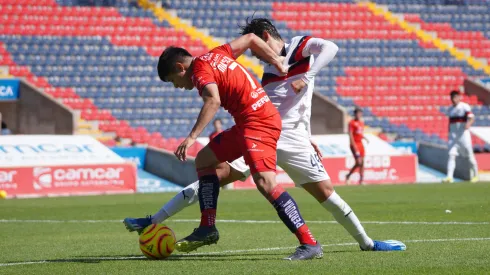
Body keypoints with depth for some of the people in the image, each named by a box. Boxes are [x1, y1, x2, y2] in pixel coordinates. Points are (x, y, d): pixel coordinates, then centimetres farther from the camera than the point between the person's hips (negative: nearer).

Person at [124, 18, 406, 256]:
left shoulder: (301, 46, 5)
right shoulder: (269, 69, 22)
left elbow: (330, 48, -15)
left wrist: (305, 77, -25)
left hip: (291, 137, -4)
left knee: (325, 190, -6)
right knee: (216, 174, -10)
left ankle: (366, 242, 12)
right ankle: (153, 222, -18)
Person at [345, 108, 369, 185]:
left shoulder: (361, 123, 16)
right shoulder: (352, 123, -6)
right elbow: (350, 135, -13)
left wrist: (365, 138, 4)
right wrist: (353, 145, -20)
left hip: (360, 143, 8)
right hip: (355, 144, -8)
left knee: (362, 162, 5)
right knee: (358, 162, -14)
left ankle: (361, 180, 8)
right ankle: (348, 176, 3)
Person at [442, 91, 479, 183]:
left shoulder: (464, 106, -7)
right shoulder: (450, 109, 13)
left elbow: (471, 118, -21)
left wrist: (468, 124, -41)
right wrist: (449, 134, 18)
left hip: (463, 133, -5)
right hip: (453, 135, 5)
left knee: (469, 155, 2)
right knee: (451, 155, -8)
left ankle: (475, 175, 17)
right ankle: (449, 177, -15)